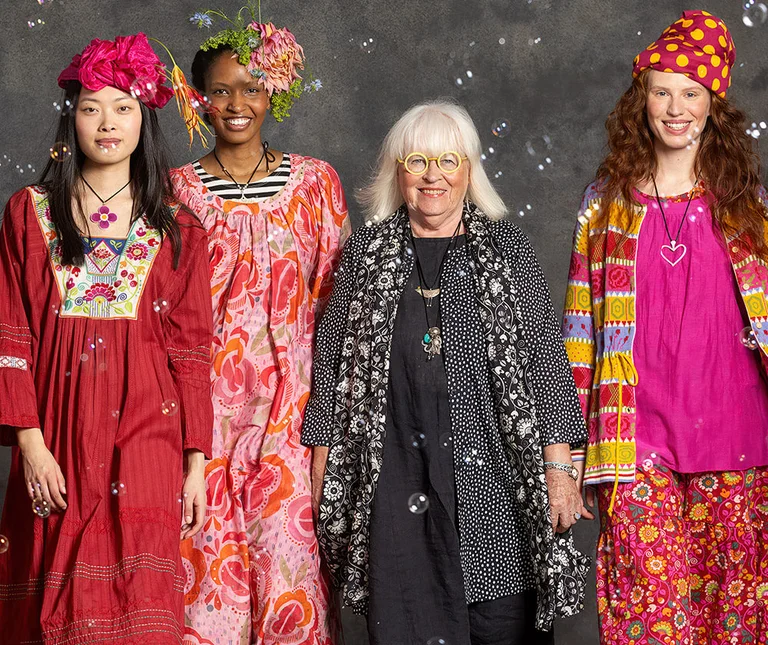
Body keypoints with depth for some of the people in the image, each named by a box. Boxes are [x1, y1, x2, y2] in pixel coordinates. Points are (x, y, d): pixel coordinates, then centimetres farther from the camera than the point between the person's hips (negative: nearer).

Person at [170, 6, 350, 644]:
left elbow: (335, 300, 7)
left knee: (288, 548, -3)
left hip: (290, 400, 0)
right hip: (204, 402, 0)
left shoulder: (315, 181, 7)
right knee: (209, 553, -1)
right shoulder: (178, 189, 6)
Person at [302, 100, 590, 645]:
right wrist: (322, 467, 8)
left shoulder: (506, 247, 7)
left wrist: (559, 468, -4)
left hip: (494, 477, -1)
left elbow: (546, 358, 2)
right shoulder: (367, 251, 10)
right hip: (395, 484, 1)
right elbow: (332, 362, 12)